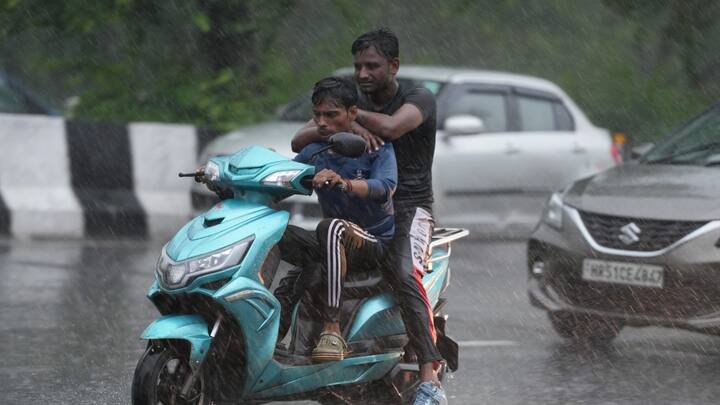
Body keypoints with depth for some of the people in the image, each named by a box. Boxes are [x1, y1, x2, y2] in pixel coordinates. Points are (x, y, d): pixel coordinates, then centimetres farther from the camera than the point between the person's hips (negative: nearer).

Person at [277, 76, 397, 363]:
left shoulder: (375, 146, -7)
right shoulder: (313, 153, 8)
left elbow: (384, 187, -26)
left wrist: (345, 183, -47)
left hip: (377, 242, -6)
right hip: (337, 244, 6)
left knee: (331, 227, -39)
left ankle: (332, 329, -44)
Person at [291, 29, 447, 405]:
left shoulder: (419, 99, -3)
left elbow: (391, 127, -26)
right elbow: (298, 141, -1)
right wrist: (344, 125, -19)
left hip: (408, 206, -6)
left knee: (403, 274, -33)